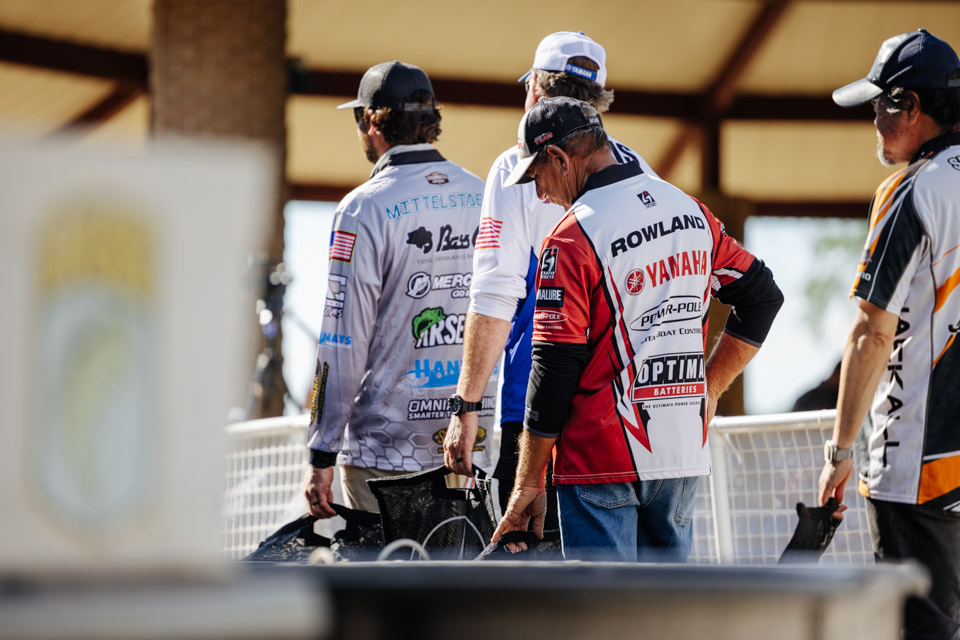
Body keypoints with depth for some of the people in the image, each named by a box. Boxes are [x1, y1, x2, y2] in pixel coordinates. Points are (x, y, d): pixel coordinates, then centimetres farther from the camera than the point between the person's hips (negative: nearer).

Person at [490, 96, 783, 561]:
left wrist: (529, 483, -6)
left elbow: (554, 370, -12)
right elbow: (762, 296, 18)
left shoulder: (573, 236, -12)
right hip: (686, 453, 7)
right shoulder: (689, 211, 9)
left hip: (604, 460, -7)